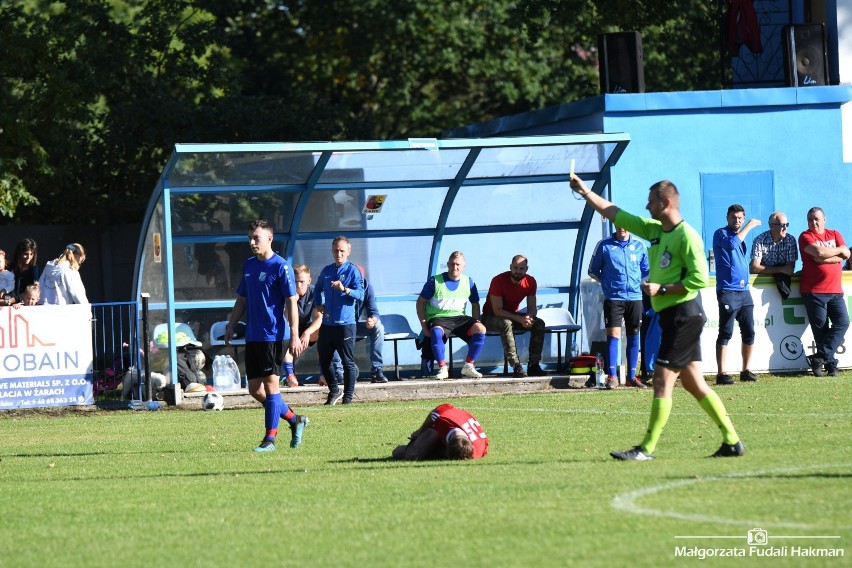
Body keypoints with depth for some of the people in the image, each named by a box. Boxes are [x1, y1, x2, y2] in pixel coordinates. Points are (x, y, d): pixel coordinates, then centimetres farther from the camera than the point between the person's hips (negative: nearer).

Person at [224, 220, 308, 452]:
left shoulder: (281, 267, -9)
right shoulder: (248, 265, 13)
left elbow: (291, 302, -12)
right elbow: (241, 300, 22)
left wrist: (294, 336, -17)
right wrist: (231, 326, 16)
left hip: (274, 336, -8)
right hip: (253, 337, 8)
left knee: (270, 384, -7)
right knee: (255, 388, 8)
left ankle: (270, 439, -3)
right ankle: (295, 420, 23)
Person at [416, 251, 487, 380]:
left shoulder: (468, 282, 7)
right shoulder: (435, 281, -3)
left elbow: (475, 304, 18)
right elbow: (420, 302, 2)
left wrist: (476, 323, 3)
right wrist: (424, 325, -7)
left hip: (459, 317, 4)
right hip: (438, 318, -4)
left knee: (480, 329, -24)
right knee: (436, 332, -40)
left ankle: (468, 367, -16)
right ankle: (442, 368, -27)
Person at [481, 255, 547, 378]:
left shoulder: (530, 282, -8)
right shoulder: (499, 281, -24)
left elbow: (532, 308, -3)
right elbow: (497, 310, -26)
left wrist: (529, 317, -29)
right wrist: (519, 319, -36)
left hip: (513, 315, 6)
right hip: (490, 316, -6)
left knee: (539, 324, -18)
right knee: (506, 323, -39)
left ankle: (533, 365, -20)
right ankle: (517, 367, -43)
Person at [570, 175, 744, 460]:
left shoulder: (686, 236, -14)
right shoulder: (654, 230, 13)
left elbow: (700, 279, -20)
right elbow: (615, 214, 20)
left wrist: (662, 289, -18)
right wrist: (585, 192, 19)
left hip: (683, 315, -9)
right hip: (674, 316, 9)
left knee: (662, 380, -7)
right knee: (693, 383, 9)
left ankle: (647, 448, -5)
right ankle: (732, 441, 11)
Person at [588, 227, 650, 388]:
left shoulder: (639, 246, 7)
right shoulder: (604, 246, 1)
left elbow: (646, 271, 20)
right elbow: (593, 270, 10)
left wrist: (636, 282, 9)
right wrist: (607, 282, 6)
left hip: (635, 297, 3)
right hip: (613, 298, -3)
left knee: (633, 337, 6)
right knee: (613, 335, -10)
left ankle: (631, 377, 13)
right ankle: (612, 376, -7)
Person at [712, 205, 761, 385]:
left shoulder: (740, 235, 20)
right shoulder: (721, 233, -3)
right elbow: (732, 243, -24)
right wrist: (749, 227, -16)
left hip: (744, 291, 8)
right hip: (727, 291, -8)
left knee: (749, 332, 7)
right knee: (726, 333, -9)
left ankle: (746, 370, 15)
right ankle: (721, 374, -10)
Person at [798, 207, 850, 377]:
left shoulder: (835, 235, 14)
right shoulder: (806, 237, 0)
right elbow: (819, 252, -19)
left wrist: (824, 257, -12)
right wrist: (838, 250, -4)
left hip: (835, 291, 4)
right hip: (813, 291, -4)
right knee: (820, 329, -3)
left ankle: (820, 357, -9)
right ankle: (830, 363, 2)